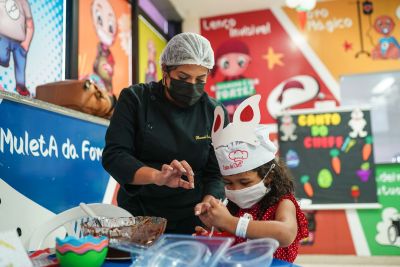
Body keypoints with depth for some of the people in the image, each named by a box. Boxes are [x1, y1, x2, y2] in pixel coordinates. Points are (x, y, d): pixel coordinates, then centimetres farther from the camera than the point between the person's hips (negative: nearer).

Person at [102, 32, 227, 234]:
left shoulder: (214, 112, -1)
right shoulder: (135, 99, -4)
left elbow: (216, 173, 0)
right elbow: (113, 156, -11)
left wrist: (207, 207, -19)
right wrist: (157, 177, -27)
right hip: (137, 217, 0)